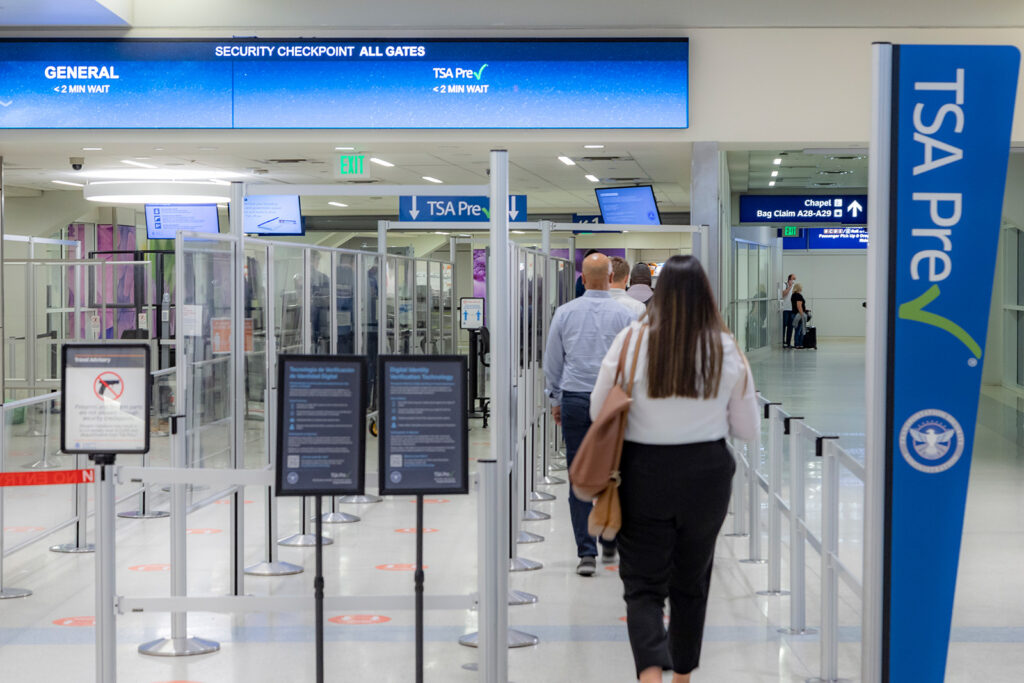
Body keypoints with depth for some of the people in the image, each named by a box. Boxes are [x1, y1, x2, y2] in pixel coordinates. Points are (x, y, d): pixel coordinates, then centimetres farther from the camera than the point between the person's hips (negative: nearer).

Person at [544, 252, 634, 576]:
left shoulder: (564, 313, 1)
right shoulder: (623, 315, -3)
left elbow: (552, 361, 8)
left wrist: (555, 400, 18)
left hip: (574, 400, 0)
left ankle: (586, 552, -4)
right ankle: (610, 543, 23)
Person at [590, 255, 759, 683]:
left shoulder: (632, 341, -9)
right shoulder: (727, 350, -5)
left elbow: (598, 412, -1)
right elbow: (748, 429, 1)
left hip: (644, 474, -2)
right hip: (707, 475, 2)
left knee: (643, 585, 3)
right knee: (691, 583, 19)